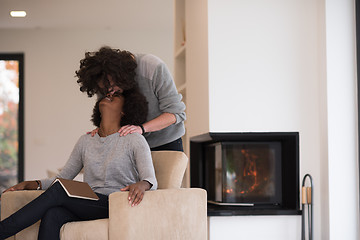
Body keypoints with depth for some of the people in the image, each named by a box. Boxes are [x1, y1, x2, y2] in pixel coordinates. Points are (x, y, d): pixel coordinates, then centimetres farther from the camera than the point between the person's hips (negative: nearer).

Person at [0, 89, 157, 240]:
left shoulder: (134, 140, 3)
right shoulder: (85, 141, 19)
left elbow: (151, 181, -8)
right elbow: (62, 178, 20)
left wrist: (141, 185, -34)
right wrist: (28, 184, 4)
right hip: (87, 209, 4)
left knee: (58, 191, -25)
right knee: (52, 215, -30)